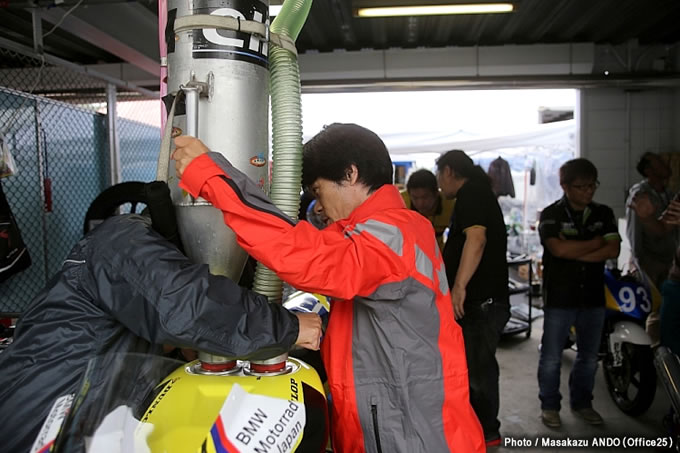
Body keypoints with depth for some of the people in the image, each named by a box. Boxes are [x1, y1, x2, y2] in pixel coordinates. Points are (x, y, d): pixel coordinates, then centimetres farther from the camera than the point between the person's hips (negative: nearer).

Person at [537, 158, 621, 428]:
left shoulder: (604, 214, 7)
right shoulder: (551, 214, -5)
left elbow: (613, 251, -6)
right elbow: (559, 249, -21)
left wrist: (573, 252, -16)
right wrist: (598, 241, -10)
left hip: (593, 296, 4)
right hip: (559, 297, -4)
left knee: (589, 356, 16)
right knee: (551, 357, 5)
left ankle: (581, 402, 34)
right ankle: (549, 405, 21)